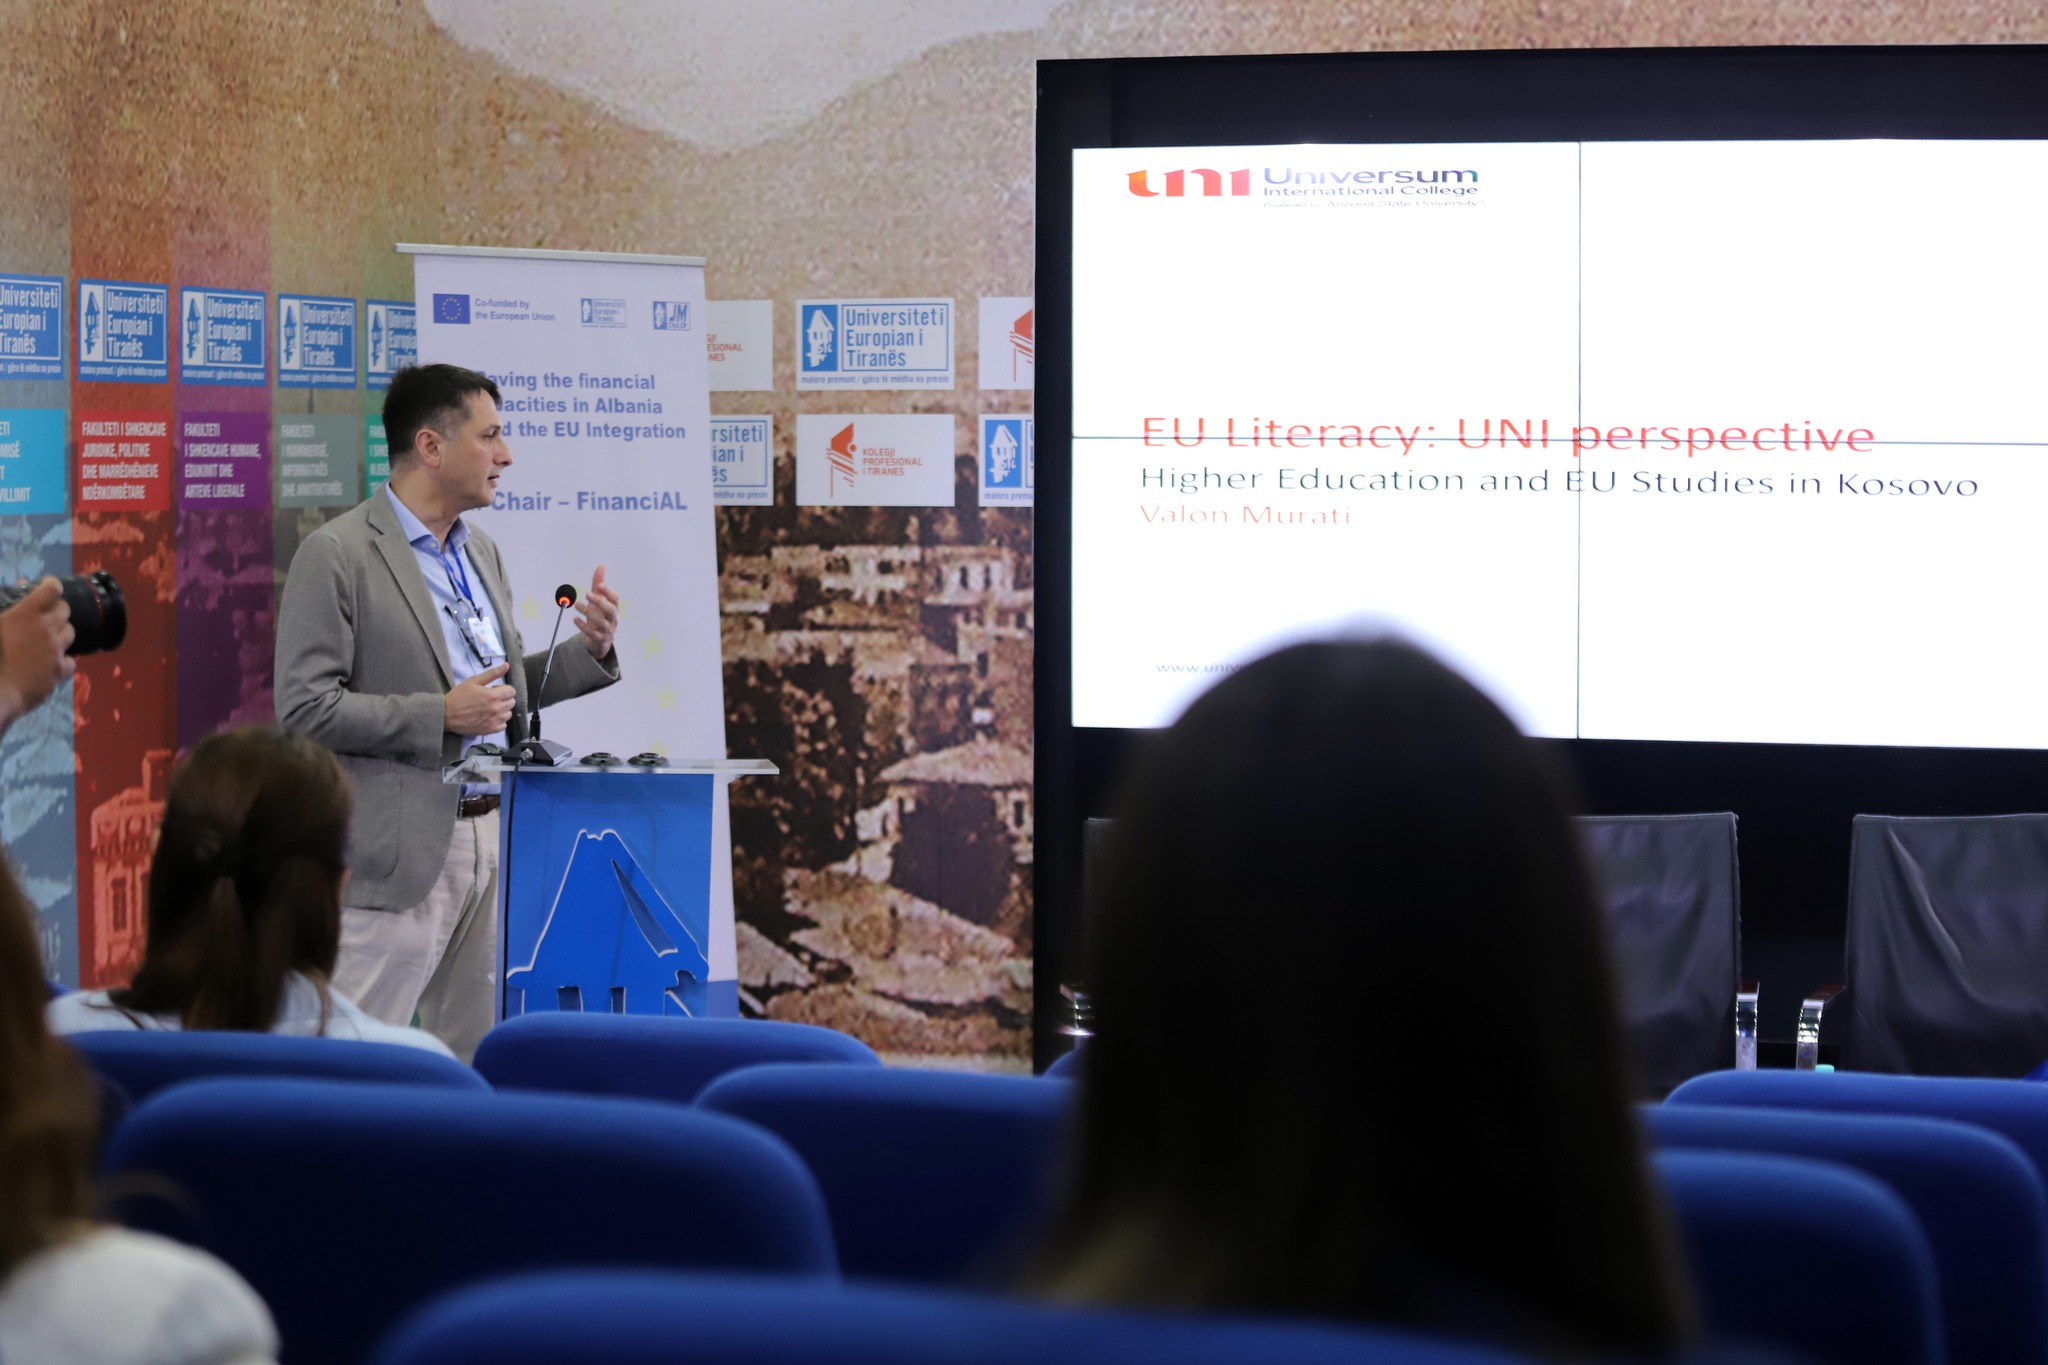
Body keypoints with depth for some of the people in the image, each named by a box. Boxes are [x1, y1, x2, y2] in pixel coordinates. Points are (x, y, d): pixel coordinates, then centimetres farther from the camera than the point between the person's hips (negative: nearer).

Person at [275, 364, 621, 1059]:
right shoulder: (336, 554, -9)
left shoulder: (481, 552, 16)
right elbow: (303, 708, -14)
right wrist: (440, 716, -17)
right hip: (400, 855, -7)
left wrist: (589, 650, 5)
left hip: (491, 840, 8)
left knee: (473, 1062, 10)